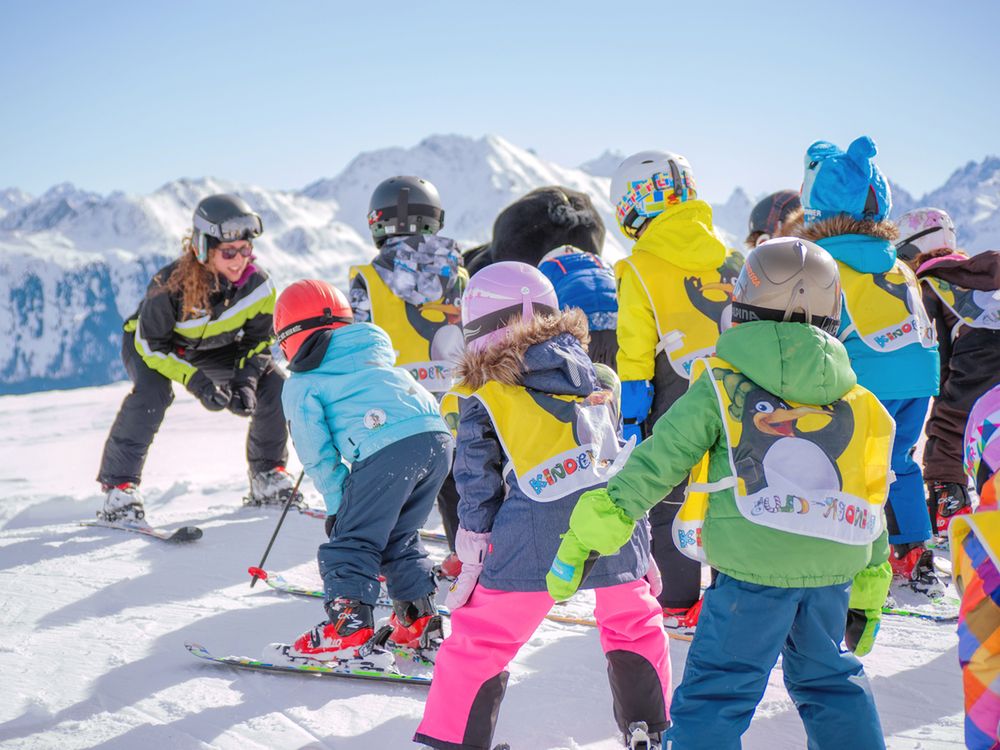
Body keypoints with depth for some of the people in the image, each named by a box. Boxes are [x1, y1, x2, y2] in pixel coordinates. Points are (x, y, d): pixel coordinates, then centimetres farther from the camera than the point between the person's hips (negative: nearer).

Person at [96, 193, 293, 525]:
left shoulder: (258, 284, -25)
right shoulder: (171, 286, -37)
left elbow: (257, 342, -10)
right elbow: (151, 344, -27)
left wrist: (245, 382, -28)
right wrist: (196, 382, -38)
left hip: (216, 348, 4)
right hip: (149, 342, -4)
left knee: (275, 386, -12)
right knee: (152, 392, -35)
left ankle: (267, 476, 7)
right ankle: (117, 487, -24)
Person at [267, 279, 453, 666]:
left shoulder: (301, 384, 14)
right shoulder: (374, 347, 31)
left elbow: (317, 454, 11)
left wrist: (336, 502, 18)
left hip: (386, 449, -6)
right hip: (437, 436, 6)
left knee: (352, 543, 3)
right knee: (400, 538, 21)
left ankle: (348, 630, -6)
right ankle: (420, 624, 22)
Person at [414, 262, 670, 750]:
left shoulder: (484, 395, 8)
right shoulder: (597, 377, 21)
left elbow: (479, 483, 5)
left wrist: (472, 562, 11)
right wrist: (642, 546, 25)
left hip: (537, 540, -4)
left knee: (477, 641, 8)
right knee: (634, 626, 26)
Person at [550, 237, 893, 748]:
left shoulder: (723, 385, -3)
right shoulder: (853, 400, 10)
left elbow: (657, 463, -6)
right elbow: (871, 496, 16)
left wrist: (586, 534, -3)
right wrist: (868, 586, 27)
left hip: (756, 566, -5)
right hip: (833, 568, 5)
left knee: (714, 695, 1)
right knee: (830, 680, 24)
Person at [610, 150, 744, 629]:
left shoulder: (640, 270, -8)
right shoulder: (728, 258, 6)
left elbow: (635, 352, -8)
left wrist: (630, 414, -3)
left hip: (676, 402, -5)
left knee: (669, 501, 7)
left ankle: (679, 604, 9)